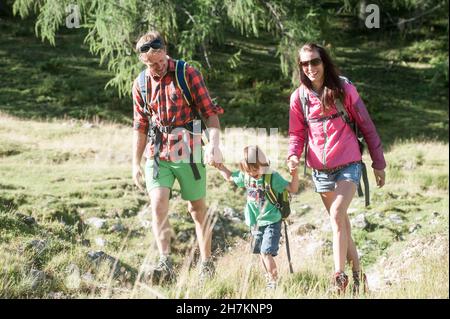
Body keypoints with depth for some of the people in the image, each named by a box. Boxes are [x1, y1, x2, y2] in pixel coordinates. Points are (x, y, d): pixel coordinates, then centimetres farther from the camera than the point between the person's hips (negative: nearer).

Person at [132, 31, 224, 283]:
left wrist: (214, 144, -21)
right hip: (157, 154, 3)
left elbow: (210, 111, -7)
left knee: (198, 209, 6)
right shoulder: (141, 84, 7)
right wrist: (136, 163, 13)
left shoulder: (188, 74, -5)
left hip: (188, 152, -3)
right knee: (158, 204, -16)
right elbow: (140, 127, 15)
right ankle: (166, 264, -20)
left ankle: (207, 264, 17)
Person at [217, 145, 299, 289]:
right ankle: (269, 279, 31)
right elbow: (230, 177, 17)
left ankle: (273, 281, -3)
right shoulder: (244, 176, -3)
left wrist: (295, 175, -32)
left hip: (271, 222, -6)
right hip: (256, 223, 6)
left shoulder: (273, 177, -18)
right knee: (260, 253, 15)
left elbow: (293, 189, -17)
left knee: (266, 253, -15)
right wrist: (219, 166, 9)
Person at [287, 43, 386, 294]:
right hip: (321, 170, 4)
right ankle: (357, 273, 25)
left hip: (348, 166, -4)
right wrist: (294, 155, -15)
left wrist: (378, 163, 1)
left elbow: (366, 126, 0)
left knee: (337, 215, -21)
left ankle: (340, 276, -19)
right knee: (341, 221, 12)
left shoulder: (344, 89, -6)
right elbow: (297, 133, 7)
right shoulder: (299, 97, 2)